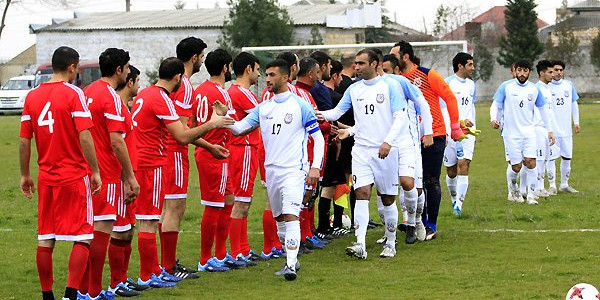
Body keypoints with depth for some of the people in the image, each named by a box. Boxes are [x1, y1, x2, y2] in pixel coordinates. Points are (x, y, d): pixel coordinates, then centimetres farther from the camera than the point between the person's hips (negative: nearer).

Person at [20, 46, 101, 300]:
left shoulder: (32, 96, 5)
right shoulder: (73, 94, -9)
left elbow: (24, 141, 7)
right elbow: (84, 137, -16)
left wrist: (25, 175, 16)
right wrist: (95, 171, -10)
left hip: (46, 178, 5)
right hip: (75, 176, -5)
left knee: (45, 240, 10)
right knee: (82, 238, 0)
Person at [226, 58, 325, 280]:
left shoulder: (300, 106, -4)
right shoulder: (263, 108, 10)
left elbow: (318, 138, -3)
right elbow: (239, 128, 7)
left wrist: (315, 167, -11)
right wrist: (224, 115, -12)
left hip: (294, 170, -6)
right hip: (271, 169, 6)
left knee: (290, 215, -18)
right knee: (279, 218, 12)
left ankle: (291, 266, -21)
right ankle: (291, 260, 26)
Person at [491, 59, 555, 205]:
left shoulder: (534, 89, 6)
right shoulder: (506, 87, -2)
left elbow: (543, 109, 15)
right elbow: (497, 105, 4)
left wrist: (549, 130, 15)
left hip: (529, 131, 2)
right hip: (511, 133, -2)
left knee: (530, 163, -12)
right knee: (516, 166, -2)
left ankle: (531, 195, -4)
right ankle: (513, 189, 28)